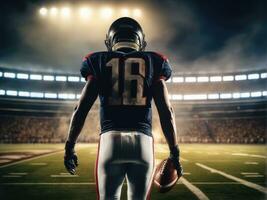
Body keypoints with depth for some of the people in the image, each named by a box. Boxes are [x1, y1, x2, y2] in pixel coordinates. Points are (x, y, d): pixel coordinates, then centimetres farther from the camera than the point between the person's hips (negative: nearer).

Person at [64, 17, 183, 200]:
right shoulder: (152, 63, 11)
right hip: (143, 141, 1)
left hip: (111, 139, 0)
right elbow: (166, 112, 4)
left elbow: (81, 109, 5)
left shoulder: (100, 62, 11)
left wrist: (70, 146, 12)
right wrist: (174, 152, 9)